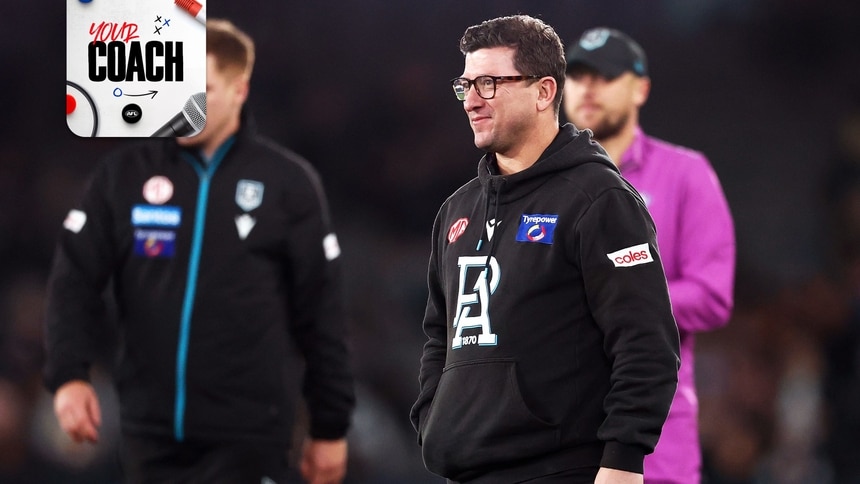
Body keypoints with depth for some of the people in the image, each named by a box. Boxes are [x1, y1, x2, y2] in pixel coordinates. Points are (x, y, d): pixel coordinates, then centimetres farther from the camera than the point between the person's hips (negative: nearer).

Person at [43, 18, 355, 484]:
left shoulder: (288, 182, 0)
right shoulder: (123, 174, 5)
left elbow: (319, 311, 4)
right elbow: (75, 279, 2)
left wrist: (331, 427, 5)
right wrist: (67, 375, -14)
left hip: (249, 436, -3)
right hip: (150, 430, 3)